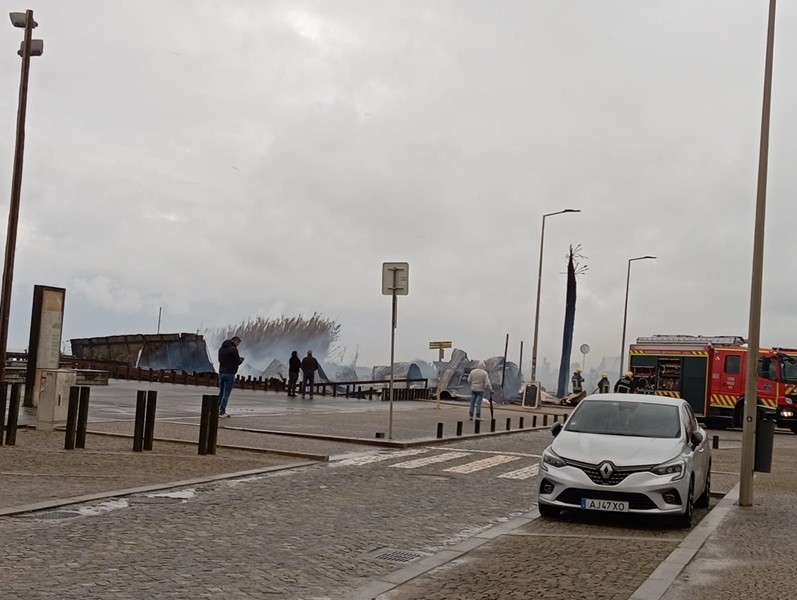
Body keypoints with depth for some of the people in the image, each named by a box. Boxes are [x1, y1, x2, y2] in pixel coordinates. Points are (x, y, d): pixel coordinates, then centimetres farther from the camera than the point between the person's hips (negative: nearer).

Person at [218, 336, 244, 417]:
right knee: (226, 394, -3)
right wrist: (241, 359, 9)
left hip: (221, 373, 8)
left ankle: (216, 410, 16)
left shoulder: (221, 348, 11)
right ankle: (222, 412, -2)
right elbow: (238, 362, -15)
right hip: (229, 374, -8)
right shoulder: (233, 349, -14)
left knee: (221, 393, 15)